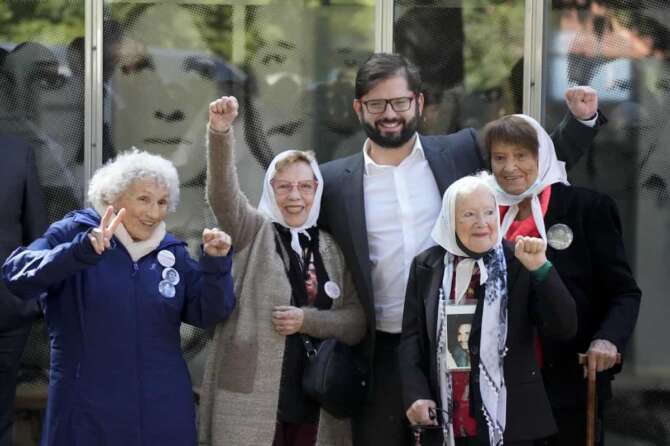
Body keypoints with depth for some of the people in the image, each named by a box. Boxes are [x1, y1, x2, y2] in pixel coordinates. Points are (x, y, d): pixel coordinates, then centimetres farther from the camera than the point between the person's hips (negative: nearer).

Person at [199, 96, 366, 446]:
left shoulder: (332, 250, 14)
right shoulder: (254, 232, 5)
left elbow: (357, 323, 8)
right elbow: (223, 195, -15)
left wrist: (307, 320, -10)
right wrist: (220, 133, -30)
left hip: (317, 403, 4)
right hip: (252, 399, -4)